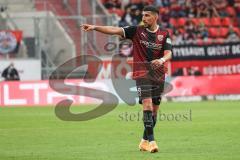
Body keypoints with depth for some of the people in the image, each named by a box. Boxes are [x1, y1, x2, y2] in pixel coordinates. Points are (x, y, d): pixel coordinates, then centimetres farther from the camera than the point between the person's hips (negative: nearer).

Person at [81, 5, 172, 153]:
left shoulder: (164, 35, 4)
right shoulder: (137, 31, 1)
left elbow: (168, 54, -7)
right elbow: (115, 30, -7)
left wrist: (162, 60, -31)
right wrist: (95, 27, -19)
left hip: (159, 75, 3)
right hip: (142, 73, -3)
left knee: (154, 109, 8)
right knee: (147, 105, -19)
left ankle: (145, 141, 24)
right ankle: (151, 140, -21)